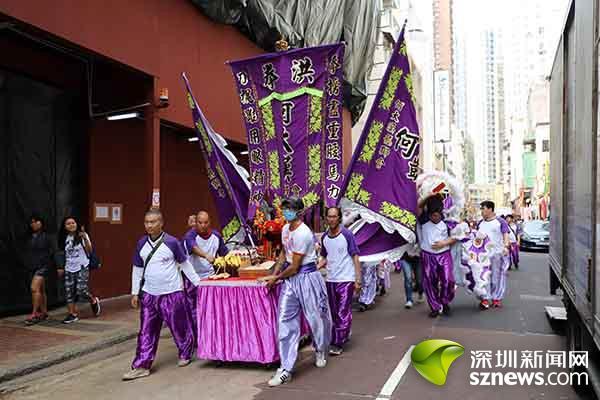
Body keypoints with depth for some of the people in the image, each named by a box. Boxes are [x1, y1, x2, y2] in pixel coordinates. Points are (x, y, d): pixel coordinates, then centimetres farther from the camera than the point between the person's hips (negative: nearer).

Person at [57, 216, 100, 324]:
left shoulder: (82, 235, -4)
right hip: (69, 268, 5)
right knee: (69, 292, 0)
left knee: (81, 291, -13)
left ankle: (94, 301, 16)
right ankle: (73, 314, 10)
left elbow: (89, 251, -13)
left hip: (82, 267, -5)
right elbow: (64, 254, 16)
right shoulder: (65, 238, 9)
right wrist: (61, 267, 14)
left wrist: (85, 239, -26)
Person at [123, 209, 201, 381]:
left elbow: (185, 264, 1)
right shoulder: (141, 243, 3)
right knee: (146, 331, 5)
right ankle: (141, 366, 13)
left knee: (179, 327, 8)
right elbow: (137, 269, 12)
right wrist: (135, 293, 9)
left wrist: (198, 282, 2)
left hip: (172, 294, -3)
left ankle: (185, 354, 31)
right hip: (149, 295, 4)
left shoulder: (171, 242, -9)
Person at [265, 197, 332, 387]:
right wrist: (274, 274, 10)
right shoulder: (285, 229, 5)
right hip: (290, 279, 8)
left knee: (315, 317, 10)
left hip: (306, 277, -7)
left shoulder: (302, 234, -22)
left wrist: (276, 278, -5)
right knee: (285, 321, 1)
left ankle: (320, 352, 40)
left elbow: (294, 267, -19)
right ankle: (286, 369, 5)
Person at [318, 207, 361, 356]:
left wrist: (358, 280, -12)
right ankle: (343, 336, 29)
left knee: (343, 313, -2)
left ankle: (338, 343, 6)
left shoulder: (347, 235, -9)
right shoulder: (324, 237, 5)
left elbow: (355, 257, -8)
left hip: (346, 280, -5)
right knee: (334, 313, 14)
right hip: (330, 280, 6)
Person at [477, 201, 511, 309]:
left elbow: (506, 236, -7)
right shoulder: (480, 223, 13)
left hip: (497, 253, -3)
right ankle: (485, 299, 3)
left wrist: (506, 246, -22)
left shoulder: (500, 222, -1)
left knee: (497, 276, 4)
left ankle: (496, 298, 17)